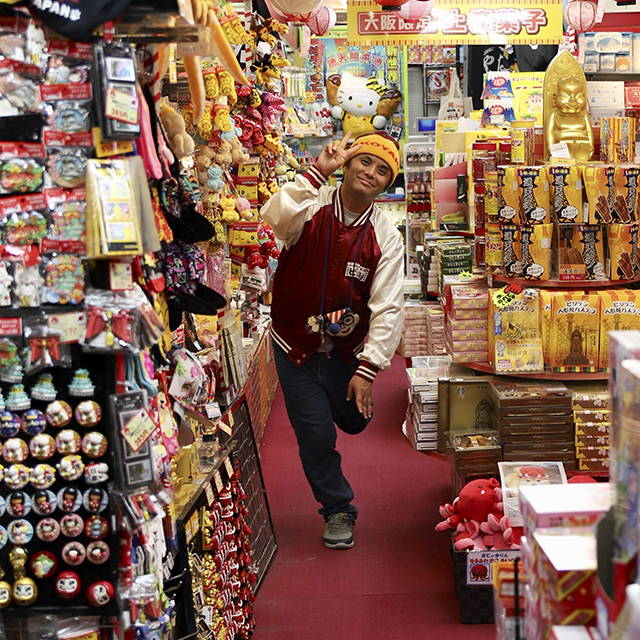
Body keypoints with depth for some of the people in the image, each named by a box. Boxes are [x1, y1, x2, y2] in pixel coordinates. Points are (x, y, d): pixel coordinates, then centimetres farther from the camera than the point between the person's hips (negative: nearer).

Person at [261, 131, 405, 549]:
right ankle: (338, 510, 24)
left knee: (355, 420, 17)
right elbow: (275, 217, -36)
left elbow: (387, 308, -11)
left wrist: (368, 369, -18)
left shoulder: (386, 237, -8)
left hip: (347, 348, 2)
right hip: (296, 343, -2)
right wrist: (318, 172, -34)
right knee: (316, 433, 1)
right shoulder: (312, 205, -12)